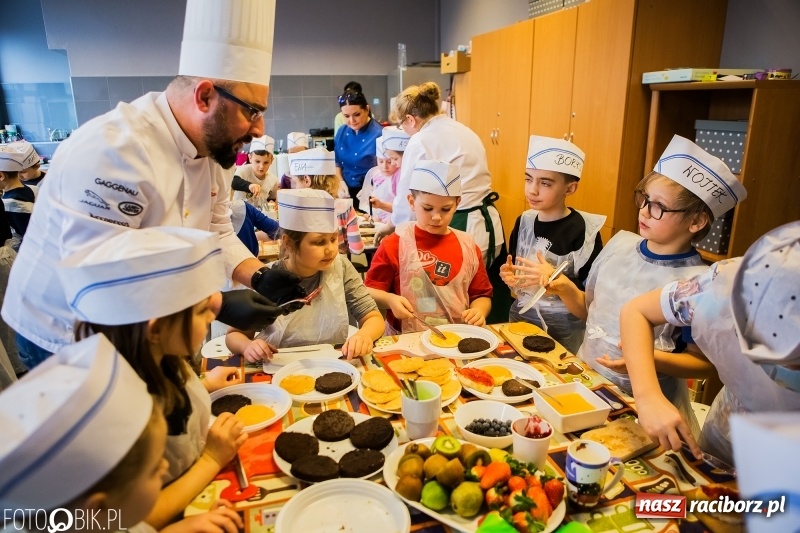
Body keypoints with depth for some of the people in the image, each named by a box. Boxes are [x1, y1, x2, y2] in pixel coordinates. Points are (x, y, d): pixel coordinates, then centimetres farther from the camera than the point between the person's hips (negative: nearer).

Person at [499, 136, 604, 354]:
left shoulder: (584, 230, -16)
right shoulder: (524, 221, 1)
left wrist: (554, 278, -26)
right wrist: (508, 275, -7)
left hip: (563, 332, -5)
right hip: (520, 319, 5)